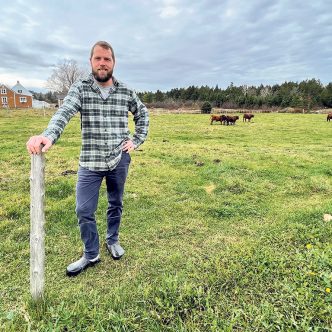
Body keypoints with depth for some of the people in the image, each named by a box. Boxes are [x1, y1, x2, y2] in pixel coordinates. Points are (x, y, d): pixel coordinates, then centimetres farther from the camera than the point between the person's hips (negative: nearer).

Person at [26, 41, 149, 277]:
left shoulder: (126, 91, 2)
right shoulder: (80, 88, -4)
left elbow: (143, 114, 18)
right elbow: (64, 113, -22)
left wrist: (137, 141, 6)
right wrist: (48, 136, -42)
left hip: (120, 160, 2)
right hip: (90, 162, -1)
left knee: (116, 204, 16)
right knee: (84, 210, 2)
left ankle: (113, 240, 41)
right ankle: (91, 255, 24)